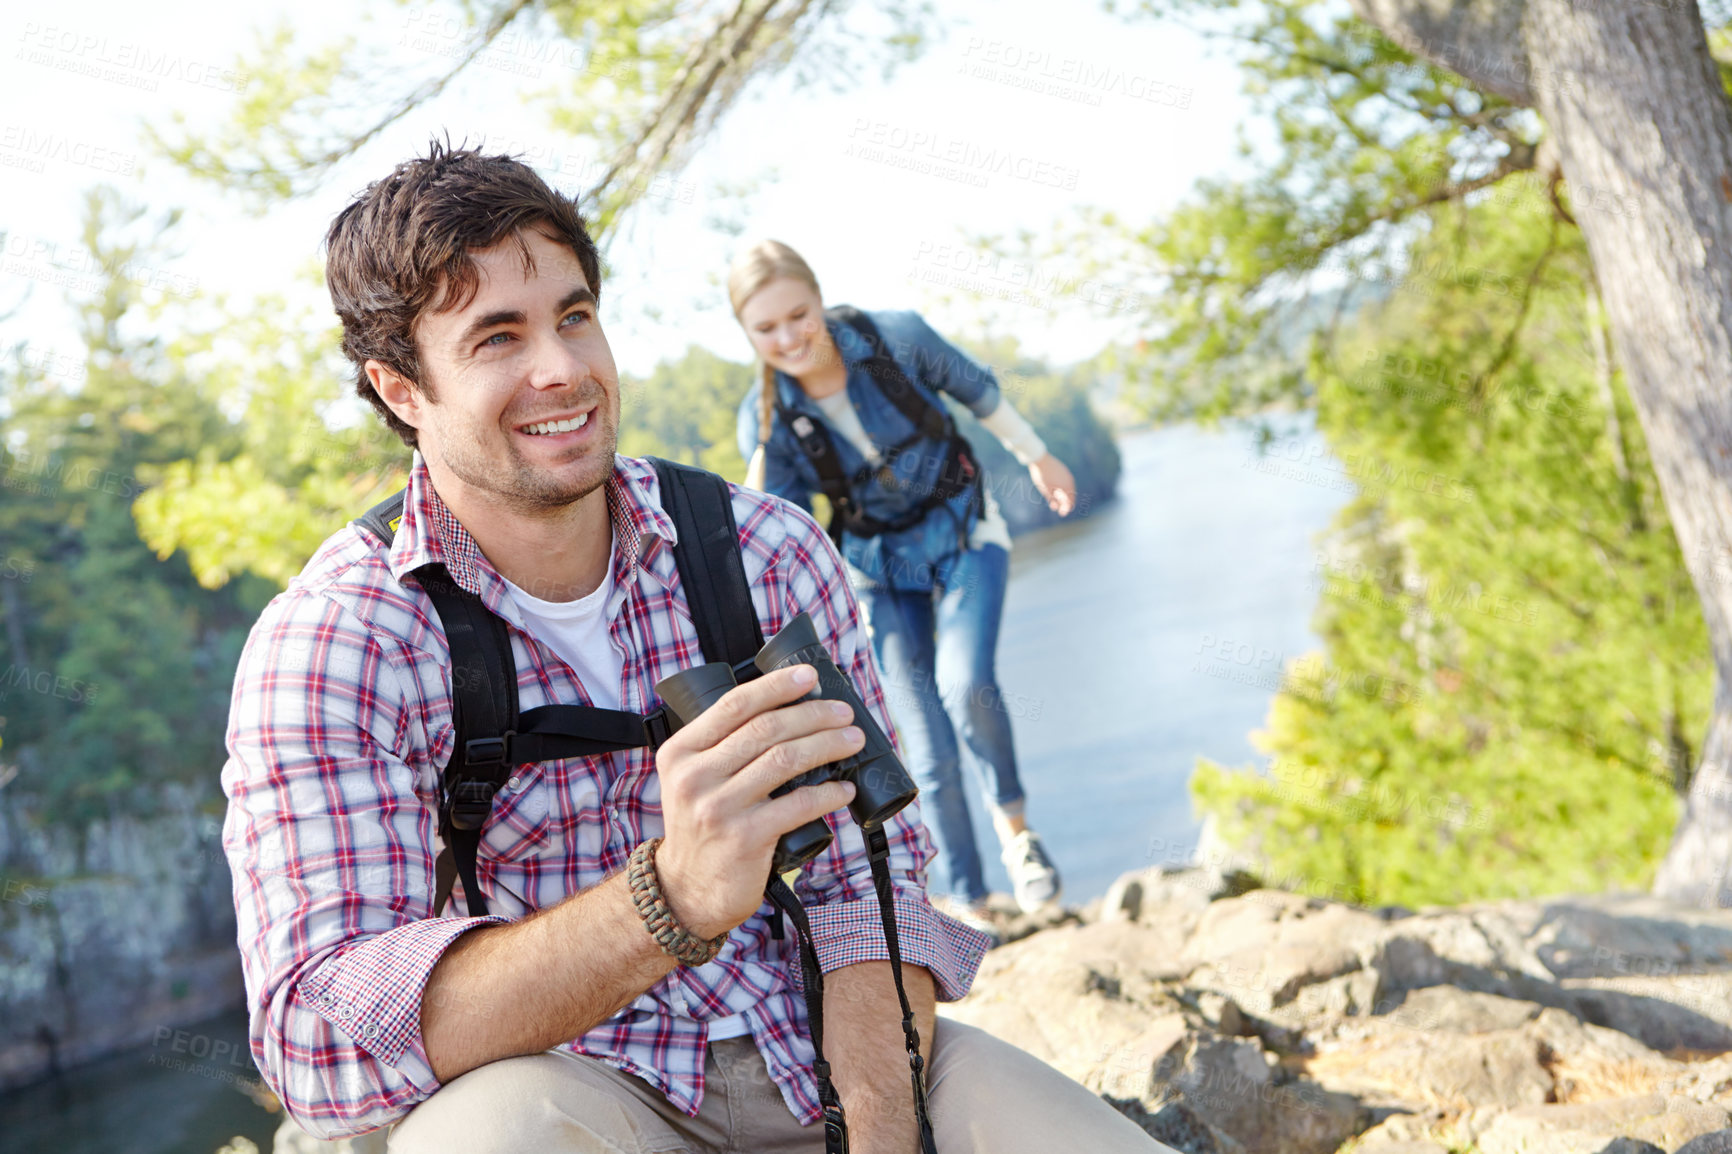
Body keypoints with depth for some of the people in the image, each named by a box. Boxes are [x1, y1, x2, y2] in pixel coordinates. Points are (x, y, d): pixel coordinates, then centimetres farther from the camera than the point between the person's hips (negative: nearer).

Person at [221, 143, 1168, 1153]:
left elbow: (865, 878, -2)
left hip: (814, 1044, 3)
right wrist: (672, 897, -40)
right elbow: (320, 1041, -24)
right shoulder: (326, 644, -13)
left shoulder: (770, 551, -3)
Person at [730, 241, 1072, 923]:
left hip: (964, 536, -1)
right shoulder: (765, 419, -18)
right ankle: (970, 907, 15)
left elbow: (977, 390, 1)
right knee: (930, 753, -2)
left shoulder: (897, 337, -21)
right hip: (880, 568, 1)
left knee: (966, 685, -26)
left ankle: (1013, 824, 3)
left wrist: (1037, 456, 12)